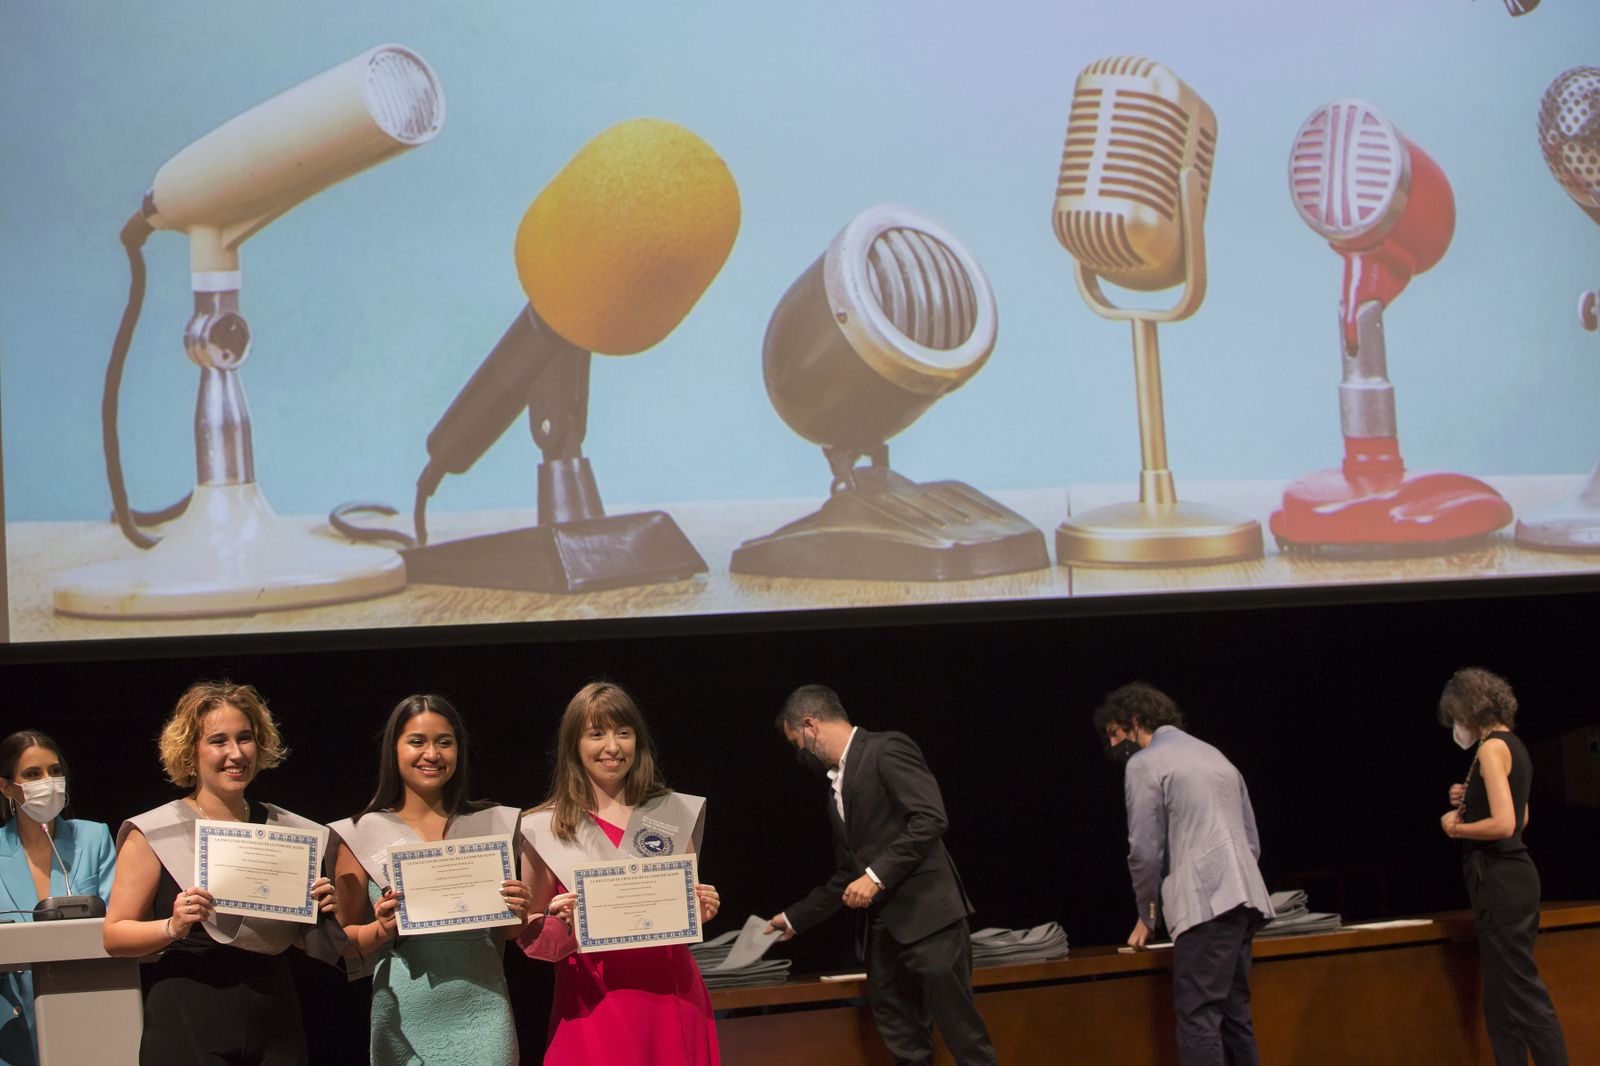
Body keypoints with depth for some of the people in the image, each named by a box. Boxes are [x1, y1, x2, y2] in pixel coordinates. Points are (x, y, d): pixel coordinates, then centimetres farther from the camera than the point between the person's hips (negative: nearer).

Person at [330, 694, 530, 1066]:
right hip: (405, 1015, -1)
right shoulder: (363, 834, 3)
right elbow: (344, 940, 4)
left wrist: (516, 915, -4)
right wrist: (382, 929, -15)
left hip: (481, 1008, 1)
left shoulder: (494, 824, 9)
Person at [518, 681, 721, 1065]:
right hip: (592, 1001, -2)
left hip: (669, 994, 2)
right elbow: (530, 939, 4)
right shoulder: (545, 829, -1)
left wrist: (701, 910, -5)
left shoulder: (673, 813, 5)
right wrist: (561, 921, -16)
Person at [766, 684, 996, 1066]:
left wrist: (878, 876, -18)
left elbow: (930, 819, -16)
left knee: (962, 1033, -10)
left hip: (927, 913, -9)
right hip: (885, 927, 9)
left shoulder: (887, 749, -5)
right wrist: (795, 918, 30)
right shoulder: (838, 786, 22)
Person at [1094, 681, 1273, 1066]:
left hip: (1204, 903, -8)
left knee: (1198, 1018, -11)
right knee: (1233, 1015, 10)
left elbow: (1146, 850, -4)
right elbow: (1252, 839, 22)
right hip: (1244, 898, 8)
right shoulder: (1213, 754, 24)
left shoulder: (1144, 764, 0)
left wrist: (1147, 915, 9)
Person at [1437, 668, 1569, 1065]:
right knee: (1502, 1004, 12)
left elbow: (1503, 824, -24)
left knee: (1523, 995, -10)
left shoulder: (1492, 748, -14)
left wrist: (1455, 827, -9)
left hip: (1500, 880, -10)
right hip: (1512, 874, 10)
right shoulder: (1513, 746, 16)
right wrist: (1468, 802, 18)